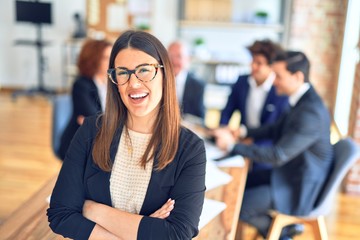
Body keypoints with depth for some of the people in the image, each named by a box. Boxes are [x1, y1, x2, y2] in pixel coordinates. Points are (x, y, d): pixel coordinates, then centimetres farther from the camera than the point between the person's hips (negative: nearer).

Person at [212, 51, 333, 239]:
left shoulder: (311, 112, -30)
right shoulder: (303, 100, 1)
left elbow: (278, 155, -31)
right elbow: (275, 129, 13)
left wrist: (233, 145, -28)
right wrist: (243, 131, -3)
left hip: (297, 190, -10)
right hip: (290, 174, 10)